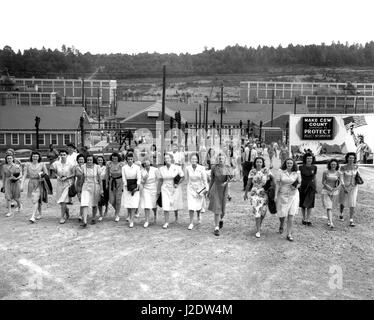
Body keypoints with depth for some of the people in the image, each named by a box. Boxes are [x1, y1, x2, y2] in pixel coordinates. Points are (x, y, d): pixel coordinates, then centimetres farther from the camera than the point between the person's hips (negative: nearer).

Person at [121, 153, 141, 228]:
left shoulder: (137, 167, -1)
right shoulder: (124, 167, 2)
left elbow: (139, 177, -9)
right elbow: (123, 178, -3)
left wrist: (137, 186, -21)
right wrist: (126, 186, -15)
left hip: (135, 186, -1)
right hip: (127, 187, 1)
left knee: (134, 204, -8)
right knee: (127, 204, 3)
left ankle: (131, 221, -8)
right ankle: (129, 216, 27)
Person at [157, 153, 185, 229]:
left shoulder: (177, 168, -8)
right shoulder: (161, 169, 1)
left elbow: (182, 177, -1)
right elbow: (160, 180, 6)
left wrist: (178, 184, -15)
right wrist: (158, 190, 7)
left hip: (175, 189, -1)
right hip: (165, 189, 1)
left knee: (175, 205, 11)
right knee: (166, 205, -8)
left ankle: (176, 217, 40)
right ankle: (166, 222, 0)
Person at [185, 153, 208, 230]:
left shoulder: (201, 168, -13)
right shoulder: (188, 168, -9)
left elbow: (204, 179, -7)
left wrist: (206, 189, -7)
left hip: (200, 188, 0)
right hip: (191, 189, 0)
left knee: (199, 206, 9)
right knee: (191, 206, -8)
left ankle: (198, 215, 43)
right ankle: (191, 223, 2)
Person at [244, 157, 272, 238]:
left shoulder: (266, 170, -3)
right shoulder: (252, 172, 0)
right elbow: (248, 183, 7)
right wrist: (246, 193, 11)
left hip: (264, 194, 1)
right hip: (254, 194, 0)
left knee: (263, 211, 9)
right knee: (257, 211, -7)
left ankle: (259, 225, 39)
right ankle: (258, 231, 0)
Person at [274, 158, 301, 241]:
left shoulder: (297, 173, -2)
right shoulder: (281, 172, -5)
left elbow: (299, 183, 11)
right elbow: (277, 184, -4)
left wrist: (296, 187, -12)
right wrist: (276, 195, -8)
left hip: (293, 195, 0)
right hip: (282, 195, 0)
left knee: (291, 215, -4)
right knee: (281, 214, 3)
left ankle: (289, 234, 5)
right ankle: (281, 225, 38)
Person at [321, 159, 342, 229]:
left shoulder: (338, 173, -3)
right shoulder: (325, 172, -8)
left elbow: (340, 183, 3)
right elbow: (323, 182, -1)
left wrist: (336, 188, -14)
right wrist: (328, 187, -16)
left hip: (334, 191, 2)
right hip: (325, 191, -2)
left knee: (331, 206, 14)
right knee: (328, 207, -12)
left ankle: (328, 219, 36)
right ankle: (331, 223, -18)